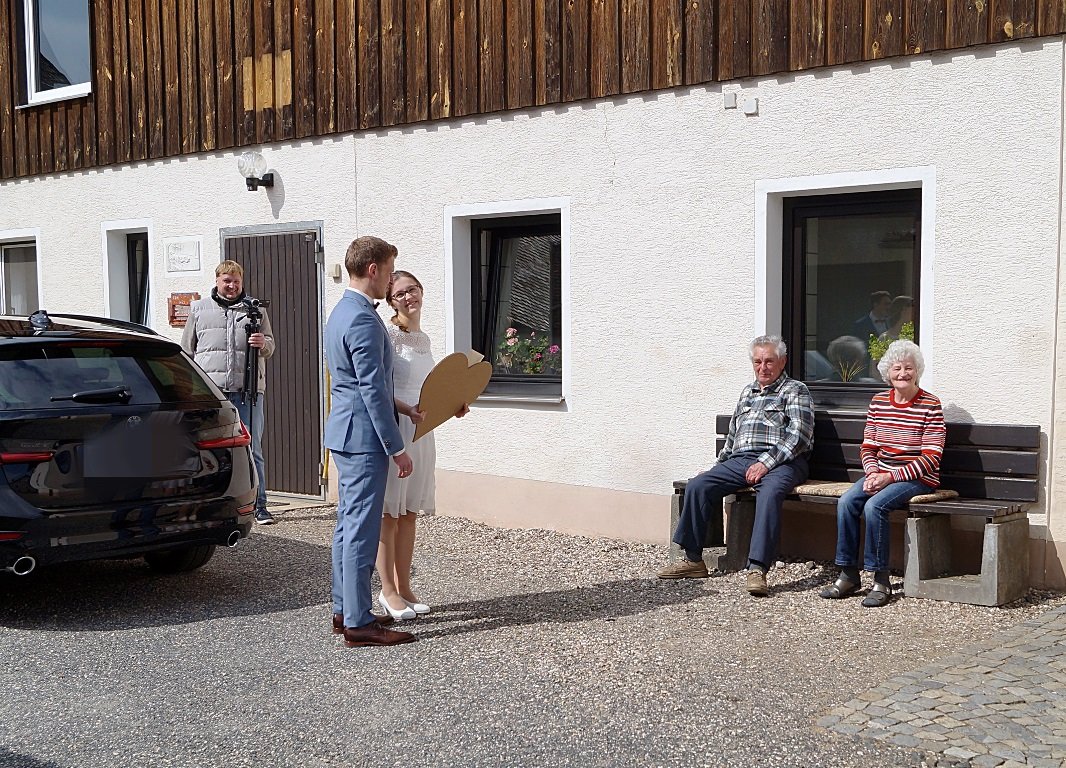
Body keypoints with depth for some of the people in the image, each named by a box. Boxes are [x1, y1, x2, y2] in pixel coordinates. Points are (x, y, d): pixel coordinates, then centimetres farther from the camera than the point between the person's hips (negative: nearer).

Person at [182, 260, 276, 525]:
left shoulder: (255, 310, 13)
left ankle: (259, 506, 5)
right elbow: (187, 351, 17)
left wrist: (263, 344, -10)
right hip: (209, 391, 1)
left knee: (252, 450, 0)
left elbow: (270, 346, 14)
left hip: (248, 391, -1)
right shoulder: (199, 309, 14)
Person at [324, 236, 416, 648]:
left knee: (348, 525, 15)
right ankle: (359, 623, -1)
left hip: (346, 433, 11)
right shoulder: (364, 320, -18)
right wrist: (397, 448, -16)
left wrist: (402, 408, 22)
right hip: (364, 436, -11)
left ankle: (344, 610, 24)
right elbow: (373, 391, -20)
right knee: (361, 529, -6)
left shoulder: (341, 312, 15)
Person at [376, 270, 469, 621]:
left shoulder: (423, 338, 14)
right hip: (393, 428, -8)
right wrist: (409, 411, -27)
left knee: (409, 512, 12)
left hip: (421, 429, 8)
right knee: (389, 512, 0)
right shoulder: (387, 335, -10)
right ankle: (388, 590, 8)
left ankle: (404, 586, 19)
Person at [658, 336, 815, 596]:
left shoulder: (795, 390, 8)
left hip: (780, 462, -6)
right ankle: (693, 560, -11)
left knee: (769, 494, -38)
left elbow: (798, 435, -6)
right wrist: (719, 467, 20)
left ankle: (757, 569, -43)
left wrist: (766, 463, -15)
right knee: (697, 486, -15)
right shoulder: (747, 392, 28)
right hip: (740, 459, 6)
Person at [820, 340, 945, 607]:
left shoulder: (931, 406, -7)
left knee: (874, 505, -30)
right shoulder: (878, 402, 9)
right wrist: (873, 473, -11)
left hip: (917, 478, -5)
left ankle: (881, 580, -19)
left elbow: (930, 459, -12)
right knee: (846, 502, -20)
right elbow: (868, 447, 11)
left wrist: (891, 476, -19)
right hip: (881, 473, 5)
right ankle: (848, 575, -11)